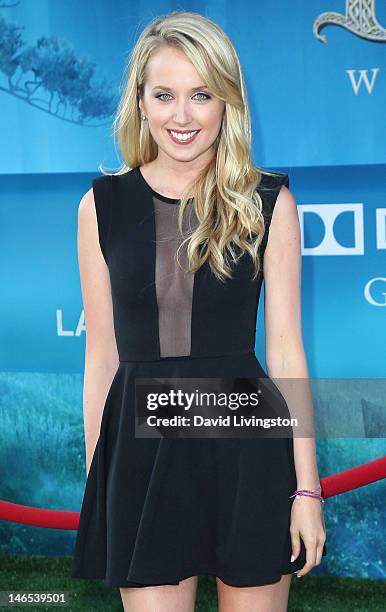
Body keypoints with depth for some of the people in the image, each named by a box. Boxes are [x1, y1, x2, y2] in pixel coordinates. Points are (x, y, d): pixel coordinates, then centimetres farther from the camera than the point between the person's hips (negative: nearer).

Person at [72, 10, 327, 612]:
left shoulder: (268, 201, 0)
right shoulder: (103, 205, 3)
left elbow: (285, 348, -1)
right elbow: (102, 353, 6)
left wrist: (307, 488, -3)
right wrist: (95, 480, 6)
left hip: (246, 443, 0)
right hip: (141, 443, 1)